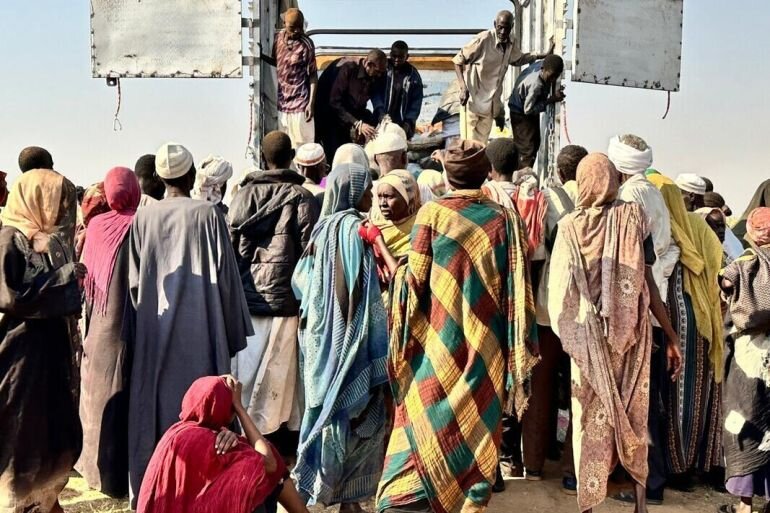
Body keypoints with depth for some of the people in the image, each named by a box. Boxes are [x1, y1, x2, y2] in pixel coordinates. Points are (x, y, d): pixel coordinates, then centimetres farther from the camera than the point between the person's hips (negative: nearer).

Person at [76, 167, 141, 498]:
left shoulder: (95, 226, 0)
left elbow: (85, 278, 6)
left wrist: (90, 324, 16)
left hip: (99, 328, 4)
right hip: (128, 327, -4)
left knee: (99, 396, 16)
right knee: (125, 399, 3)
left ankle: (99, 467, 29)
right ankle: (121, 473, 10)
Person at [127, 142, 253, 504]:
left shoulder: (142, 217, 0)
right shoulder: (208, 214, -7)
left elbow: (134, 280, 3)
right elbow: (223, 275, -5)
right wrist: (232, 332, 3)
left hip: (153, 329, 3)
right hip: (199, 327, -3)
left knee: (157, 405, 12)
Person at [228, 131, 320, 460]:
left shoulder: (245, 194, 4)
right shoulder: (302, 198, -4)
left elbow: (232, 244, 4)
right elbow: (308, 249, -5)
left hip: (248, 294, 2)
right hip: (285, 296, -2)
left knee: (247, 367, 10)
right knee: (281, 369, 7)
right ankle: (282, 440, 16)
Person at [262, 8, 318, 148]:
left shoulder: (306, 44, -15)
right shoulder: (278, 38, 1)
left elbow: (313, 75, -11)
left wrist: (311, 103, -16)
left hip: (300, 103, -6)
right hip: (282, 101, 6)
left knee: (301, 146, 1)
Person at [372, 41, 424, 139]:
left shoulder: (413, 75, 5)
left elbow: (416, 101, 2)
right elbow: (375, 92, -5)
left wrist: (409, 121, -11)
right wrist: (380, 112, -22)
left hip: (403, 125, 1)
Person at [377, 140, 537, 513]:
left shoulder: (432, 213, -6)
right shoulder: (503, 218, -2)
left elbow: (415, 279, -7)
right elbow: (516, 288, -2)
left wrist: (397, 269, 15)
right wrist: (515, 352, 4)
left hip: (438, 341, -1)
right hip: (485, 346, 2)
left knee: (424, 423, 7)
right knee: (477, 424, 13)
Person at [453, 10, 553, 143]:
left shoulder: (512, 44, 2)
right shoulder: (484, 39, -19)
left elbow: (518, 59, 25)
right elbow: (458, 60, -13)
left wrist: (543, 56, 16)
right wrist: (463, 88, -24)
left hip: (491, 103, 6)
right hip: (473, 99, -6)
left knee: (481, 144, 11)